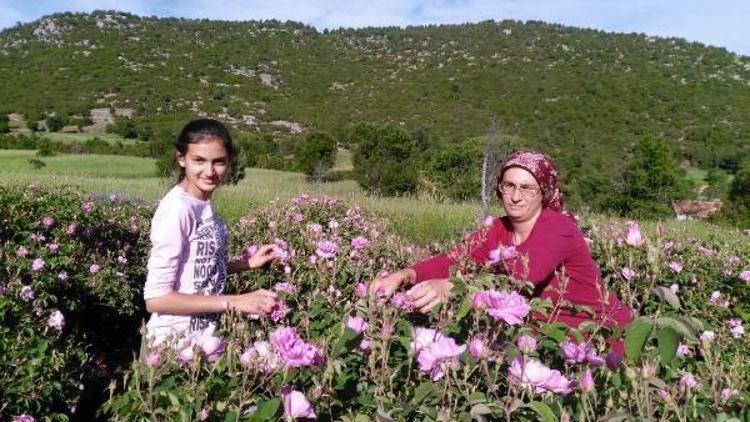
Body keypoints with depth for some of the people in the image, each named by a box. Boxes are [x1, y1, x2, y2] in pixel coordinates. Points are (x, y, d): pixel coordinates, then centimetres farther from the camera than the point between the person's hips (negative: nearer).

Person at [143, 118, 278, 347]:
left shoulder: (203, 204, -2)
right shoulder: (177, 209, -22)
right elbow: (156, 298, -23)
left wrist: (248, 263, -1)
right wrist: (233, 302, -22)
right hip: (175, 340, -7)